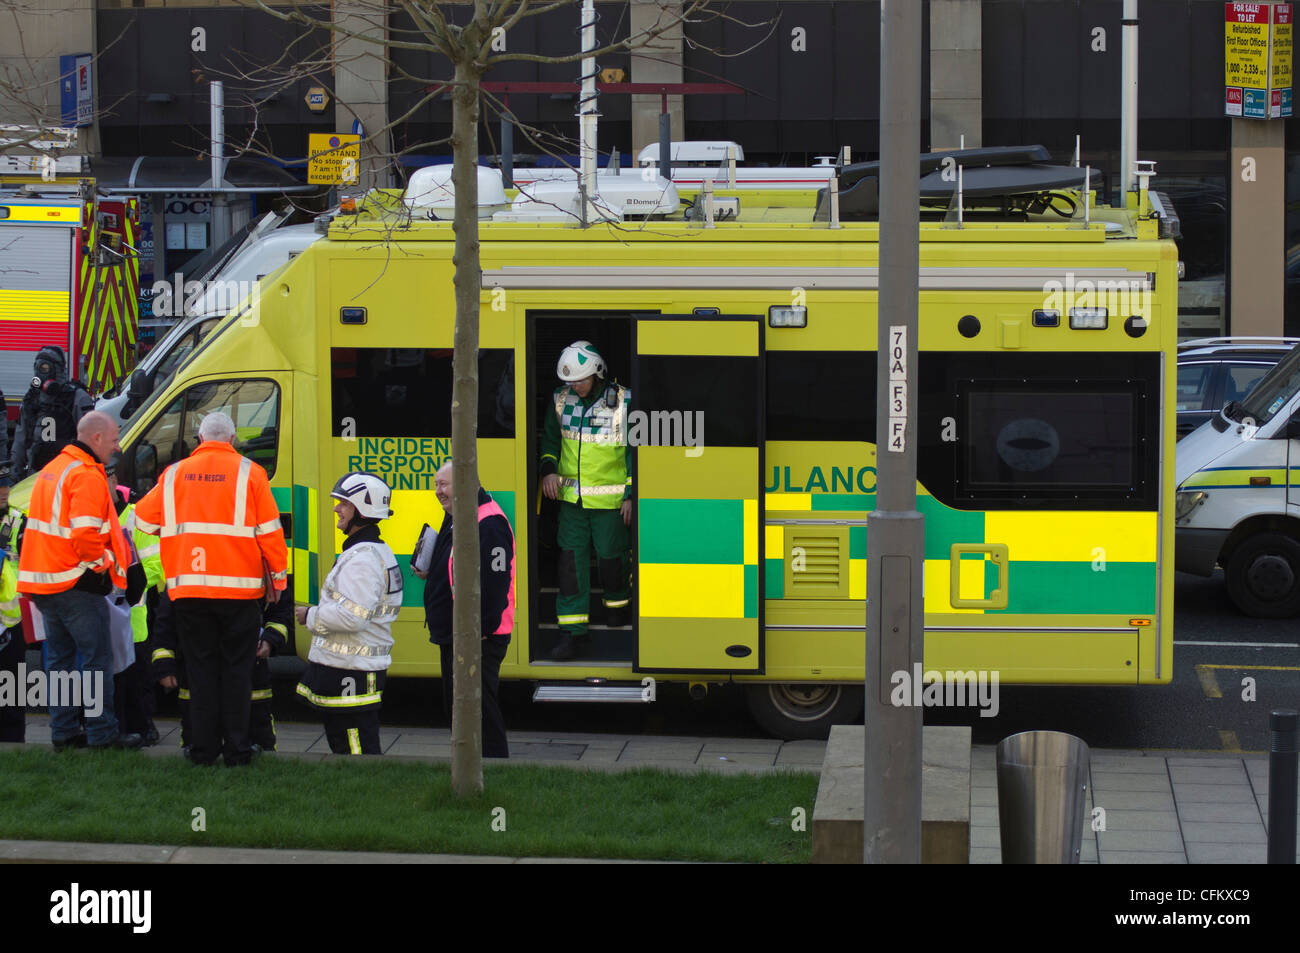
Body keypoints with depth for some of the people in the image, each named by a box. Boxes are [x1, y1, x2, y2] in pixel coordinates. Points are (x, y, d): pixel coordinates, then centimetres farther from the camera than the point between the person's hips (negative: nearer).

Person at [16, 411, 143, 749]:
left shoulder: (51, 469, 17)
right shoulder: (87, 476, -15)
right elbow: (85, 533, -25)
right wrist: (102, 564, -10)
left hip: (41, 579, 9)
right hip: (75, 583, -9)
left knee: (59, 657, 14)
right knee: (96, 657, -3)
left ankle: (63, 731, 16)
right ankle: (102, 732, -1)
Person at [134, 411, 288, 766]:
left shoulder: (175, 474, 6)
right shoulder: (249, 473, -1)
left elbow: (144, 518, 15)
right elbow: (269, 529, -3)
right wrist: (278, 574, 7)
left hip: (188, 588, 2)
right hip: (238, 587, -2)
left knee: (201, 669, 8)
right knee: (236, 669, 5)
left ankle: (204, 749, 8)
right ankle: (236, 749, 5)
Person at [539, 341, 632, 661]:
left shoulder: (622, 403, -9)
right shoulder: (562, 400, 3)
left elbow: (635, 451, -3)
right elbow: (551, 437, 19)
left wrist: (631, 494, -5)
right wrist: (549, 468, 1)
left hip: (610, 498, -3)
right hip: (571, 496, 3)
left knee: (611, 555, 6)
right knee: (571, 557, -3)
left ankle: (618, 602, 39)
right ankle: (572, 631, -1)